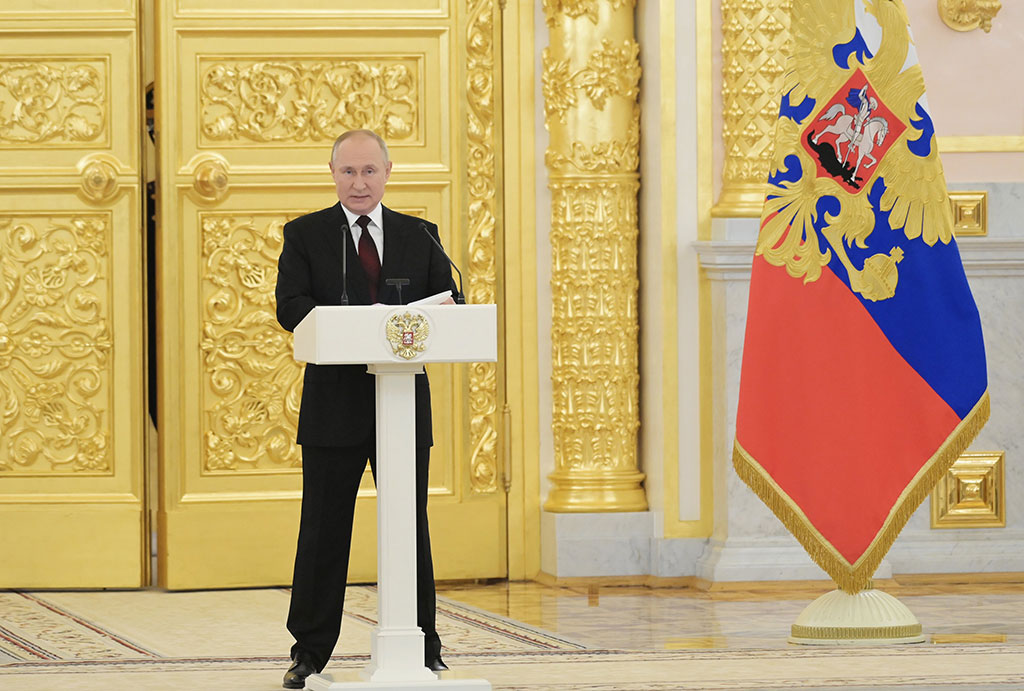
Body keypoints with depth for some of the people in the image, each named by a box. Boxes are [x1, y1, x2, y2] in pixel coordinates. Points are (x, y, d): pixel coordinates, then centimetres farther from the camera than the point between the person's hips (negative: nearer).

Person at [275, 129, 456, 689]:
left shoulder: (419, 236, 12)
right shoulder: (305, 235, 5)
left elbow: (449, 301, 6)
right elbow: (291, 305, -7)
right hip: (334, 405, -2)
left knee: (411, 527, 5)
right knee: (323, 531, 1)